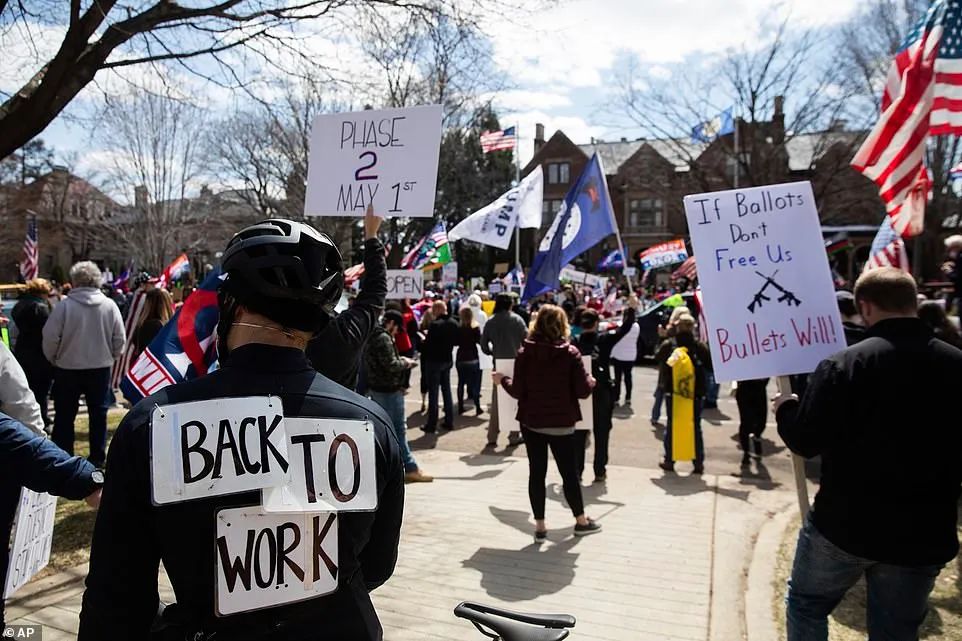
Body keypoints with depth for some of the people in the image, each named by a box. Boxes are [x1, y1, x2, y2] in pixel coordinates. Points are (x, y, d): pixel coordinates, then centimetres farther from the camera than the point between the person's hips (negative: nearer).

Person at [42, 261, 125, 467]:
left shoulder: (64, 305, -14)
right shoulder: (110, 306, -6)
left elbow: (50, 337, -11)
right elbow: (119, 340, -2)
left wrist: (54, 359, 8)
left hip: (67, 368, -2)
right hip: (100, 368, 2)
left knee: (65, 415, 10)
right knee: (98, 413, 11)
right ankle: (98, 457, 15)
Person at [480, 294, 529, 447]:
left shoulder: (490, 322, 0)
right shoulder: (516, 319, -7)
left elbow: (484, 346, 1)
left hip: (499, 364, 2)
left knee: (496, 401, 10)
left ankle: (492, 436, 12)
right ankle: (514, 435, 11)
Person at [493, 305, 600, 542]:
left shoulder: (525, 352, -6)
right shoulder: (570, 353, -10)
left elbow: (518, 391, -8)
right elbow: (583, 391, -11)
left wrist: (502, 380, 11)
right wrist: (591, 381, 11)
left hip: (531, 422, 1)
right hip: (562, 423, -1)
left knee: (536, 473, 9)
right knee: (569, 471, 13)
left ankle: (539, 526, 15)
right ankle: (581, 521, 28)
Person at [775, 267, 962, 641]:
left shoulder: (844, 364, -17)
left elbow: (805, 443, -14)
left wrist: (785, 409, 5)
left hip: (844, 525, -3)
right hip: (923, 536, 4)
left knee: (806, 605, 19)